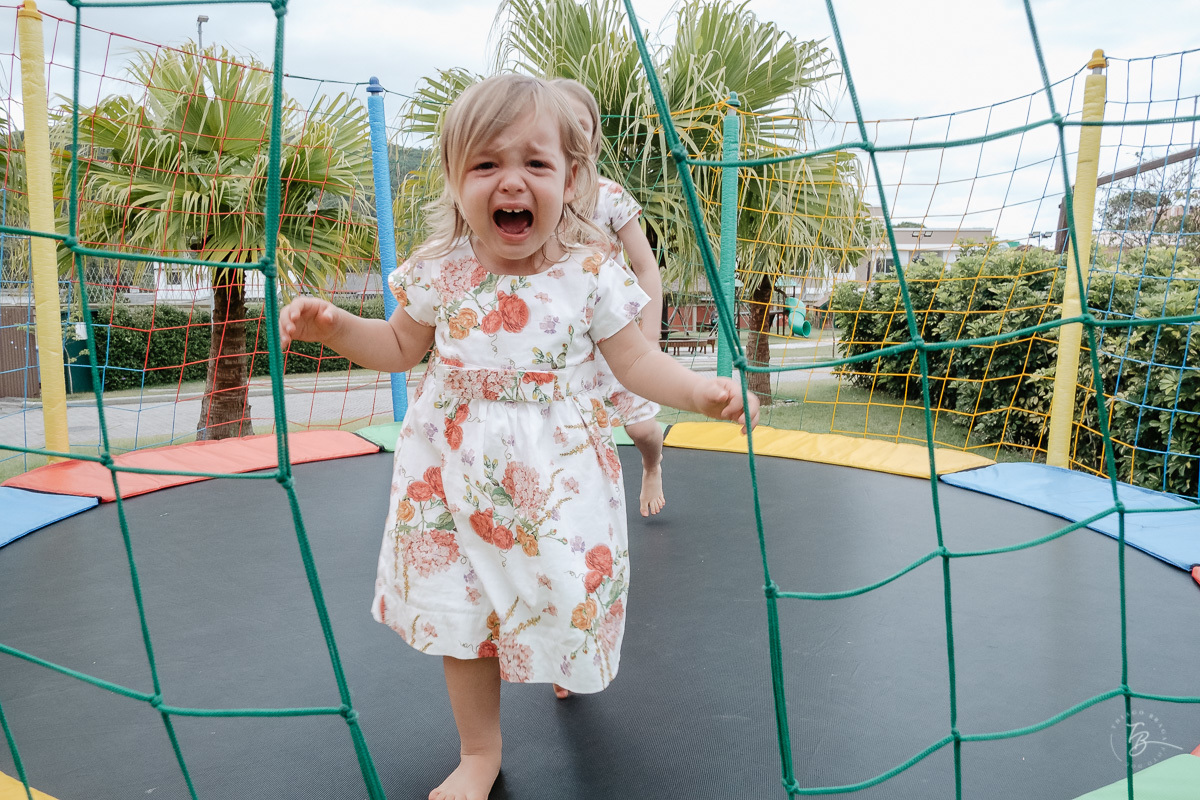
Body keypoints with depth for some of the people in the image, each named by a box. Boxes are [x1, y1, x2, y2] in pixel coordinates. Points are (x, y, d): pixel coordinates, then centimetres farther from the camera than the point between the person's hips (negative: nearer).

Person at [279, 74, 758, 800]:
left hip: (557, 468, -1)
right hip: (458, 465, 2)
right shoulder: (439, 272, -5)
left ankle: (569, 666, 50)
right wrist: (333, 325, -4)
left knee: (567, 597, 7)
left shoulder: (591, 276, -11)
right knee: (459, 607, 9)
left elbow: (637, 361, -4)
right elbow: (400, 347, 10)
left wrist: (702, 391, -19)